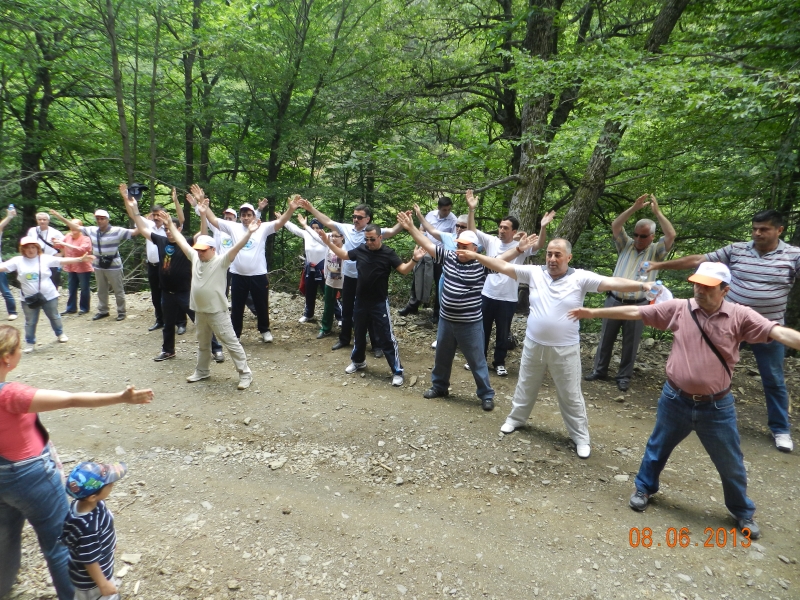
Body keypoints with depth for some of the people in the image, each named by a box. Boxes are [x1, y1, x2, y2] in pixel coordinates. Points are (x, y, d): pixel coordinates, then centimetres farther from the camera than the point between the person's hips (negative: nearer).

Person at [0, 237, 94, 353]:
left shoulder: (45, 258, -7)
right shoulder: (18, 261, -4)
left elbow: (63, 260, -12)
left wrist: (81, 259, -21)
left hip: (49, 296, 0)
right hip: (29, 298, 0)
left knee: (54, 317, 18)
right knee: (30, 322, 11)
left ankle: (60, 334, 41)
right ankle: (30, 342, 26)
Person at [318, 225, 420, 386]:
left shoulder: (388, 253, -11)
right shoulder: (360, 250, 1)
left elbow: (404, 270, -17)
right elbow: (344, 255, 18)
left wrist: (414, 259, -34)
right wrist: (328, 243, 12)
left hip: (379, 302, -5)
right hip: (360, 300, 5)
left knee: (386, 337, -4)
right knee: (358, 333, 20)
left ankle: (397, 371, 4)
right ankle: (358, 361, 43)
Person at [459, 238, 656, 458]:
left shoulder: (581, 278, -10)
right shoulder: (534, 272, -4)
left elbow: (612, 283, -19)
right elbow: (503, 266, -4)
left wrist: (643, 285, -33)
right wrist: (475, 255, -8)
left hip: (565, 349, -3)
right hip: (533, 345, 3)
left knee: (571, 396, 9)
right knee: (526, 386, 22)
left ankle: (581, 437, 27)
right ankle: (516, 419, 44)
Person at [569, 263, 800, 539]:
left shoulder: (740, 316, -10)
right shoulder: (678, 308, -8)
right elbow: (635, 312, -4)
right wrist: (594, 312, -4)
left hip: (717, 406, 0)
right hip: (675, 400, 1)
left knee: (731, 464, 16)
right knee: (657, 448, 19)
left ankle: (743, 512, 41)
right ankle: (644, 488, 43)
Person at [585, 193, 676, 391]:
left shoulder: (656, 251, 2)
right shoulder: (626, 245, 8)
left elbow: (671, 235, -14)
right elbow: (615, 226, -4)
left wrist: (657, 212, -12)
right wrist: (634, 208, -12)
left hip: (637, 305, -2)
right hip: (614, 300, 2)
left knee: (630, 343, 6)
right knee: (606, 338, 11)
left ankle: (624, 376, 19)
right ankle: (599, 371, 23)